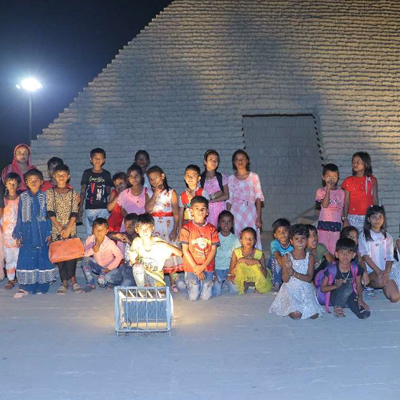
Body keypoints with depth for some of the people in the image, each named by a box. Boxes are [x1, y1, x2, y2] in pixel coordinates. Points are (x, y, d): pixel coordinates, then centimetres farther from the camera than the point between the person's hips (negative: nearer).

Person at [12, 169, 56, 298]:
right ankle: (25, 287, 5)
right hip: (27, 234, 1)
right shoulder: (23, 197, 4)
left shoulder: (45, 197, 0)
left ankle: (42, 286, 15)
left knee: (42, 257, 4)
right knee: (25, 258, -1)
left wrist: (49, 233, -5)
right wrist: (18, 235, 3)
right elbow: (20, 217, 7)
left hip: (41, 233, -1)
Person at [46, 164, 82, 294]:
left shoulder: (73, 193, 5)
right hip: (56, 229, 0)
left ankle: (70, 281, 2)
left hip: (70, 229, 0)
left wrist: (68, 229, -12)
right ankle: (64, 282, 7)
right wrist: (60, 228, -11)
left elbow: (74, 213, -2)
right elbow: (50, 212, -3)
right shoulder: (50, 192, 4)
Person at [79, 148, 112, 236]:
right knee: (90, 234, 2)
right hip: (90, 208, 0)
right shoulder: (87, 173, 7)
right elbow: (83, 190, 10)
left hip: (103, 208, 0)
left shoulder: (106, 174, 7)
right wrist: (81, 205, 6)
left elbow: (108, 191, 11)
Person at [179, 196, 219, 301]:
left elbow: (213, 250, -1)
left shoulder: (212, 229, 2)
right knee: (193, 297, -3)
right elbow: (185, 250, -6)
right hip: (191, 267, -2)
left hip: (207, 267, 2)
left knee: (206, 296, -2)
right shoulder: (186, 228, -5)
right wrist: (195, 268, -11)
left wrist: (203, 267, -12)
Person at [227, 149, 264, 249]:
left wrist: (259, 217, -4)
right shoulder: (231, 179, 6)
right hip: (236, 212, 1)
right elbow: (229, 199, 7)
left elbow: (258, 197, 2)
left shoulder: (254, 177, 3)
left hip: (251, 212, -1)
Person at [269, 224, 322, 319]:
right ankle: (290, 308, 11)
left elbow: (309, 278, -8)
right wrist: (288, 270, -29)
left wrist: (294, 273, -23)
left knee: (314, 315, -17)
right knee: (296, 315, -23)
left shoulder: (310, 257, -1)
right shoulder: (287, 257, -5)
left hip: (305, 289, 2)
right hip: (290, 289, -2)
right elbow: (285, 280, -7)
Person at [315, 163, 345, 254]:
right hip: (324, 224, -2)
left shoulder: (341, 192, 8)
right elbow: (325, 205, -18)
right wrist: (328, 188, -17)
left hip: (336, 225, 2)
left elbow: (342, 209, 13)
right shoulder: (321, 191, -1)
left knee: (334, 250, 3)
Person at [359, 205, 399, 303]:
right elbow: (366, 257, -6)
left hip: (386, 271, 4)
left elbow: (389, 258, 4)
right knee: (381, 281, -39)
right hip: (370, 271, -4)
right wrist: (379, 272, -19)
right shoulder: (364, 236, 3)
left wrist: (386, 272, -16)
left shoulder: (387, 237, 13)